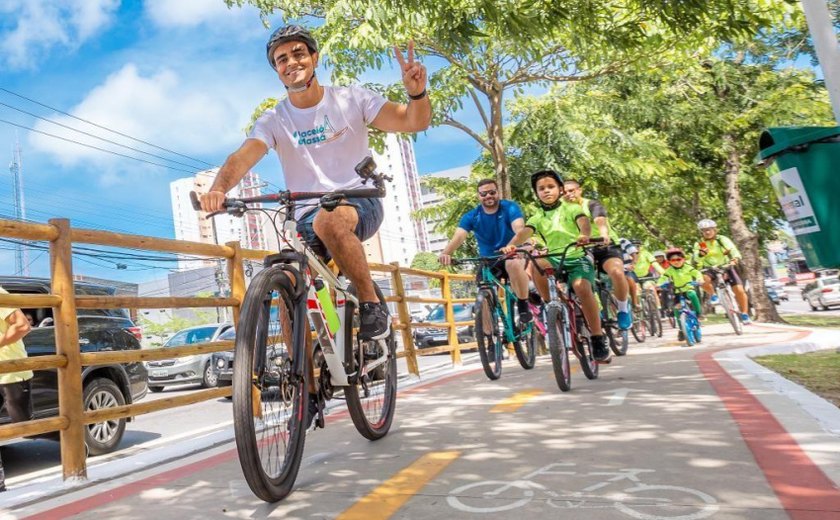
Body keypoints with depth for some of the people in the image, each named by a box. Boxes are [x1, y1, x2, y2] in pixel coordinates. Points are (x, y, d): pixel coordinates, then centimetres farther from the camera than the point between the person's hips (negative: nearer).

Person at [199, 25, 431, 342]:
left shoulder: (351, 99, 0)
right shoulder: (274, 120, 2)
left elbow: (415, 122, -7)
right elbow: (242, 157, -16)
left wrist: (417, 93, -31)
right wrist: (219, 189, -39)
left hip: (360, 203, -2)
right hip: (309, 217, 3)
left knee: (330, 220, -37)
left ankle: (372, 304, -20)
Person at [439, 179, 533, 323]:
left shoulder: (510, 208, -13)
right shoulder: (472, 216, -6)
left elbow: (519, 229, -32)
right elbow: (459, 236, -23)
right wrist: (446, 253, -46)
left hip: (512, 256, -3)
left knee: (514, 264, -37)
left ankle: (523, 305, -18)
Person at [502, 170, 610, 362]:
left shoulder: (571, 208, 3)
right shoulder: (537, 217, 8)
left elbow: (584, 222, -18)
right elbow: (524, 232, -11)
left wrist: (584, 235, -43)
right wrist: (511, 245, -34)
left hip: (578, 258, -2)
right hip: (555, 260, 2)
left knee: (582, 288, -31)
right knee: (536, 262, -31)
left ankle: (598, 340, -18)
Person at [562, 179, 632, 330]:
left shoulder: (592, 205, -9)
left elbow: (600, 221, -31)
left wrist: (604, 234, -56)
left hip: (606, 247, -5)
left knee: (617, 273, -33)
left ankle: (623, 310, -10)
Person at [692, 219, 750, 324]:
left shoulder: (722, 239, -8)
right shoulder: (699, 244, -6)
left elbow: (734, 250, -21)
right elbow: (696, 260, -18)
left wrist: (734, 259, -44)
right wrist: (701, 254, -41)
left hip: (726, 267, 0)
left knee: (739, 290, -13)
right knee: (703, 279, -36)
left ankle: (745, 314, 7)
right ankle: (713, 295, -7)